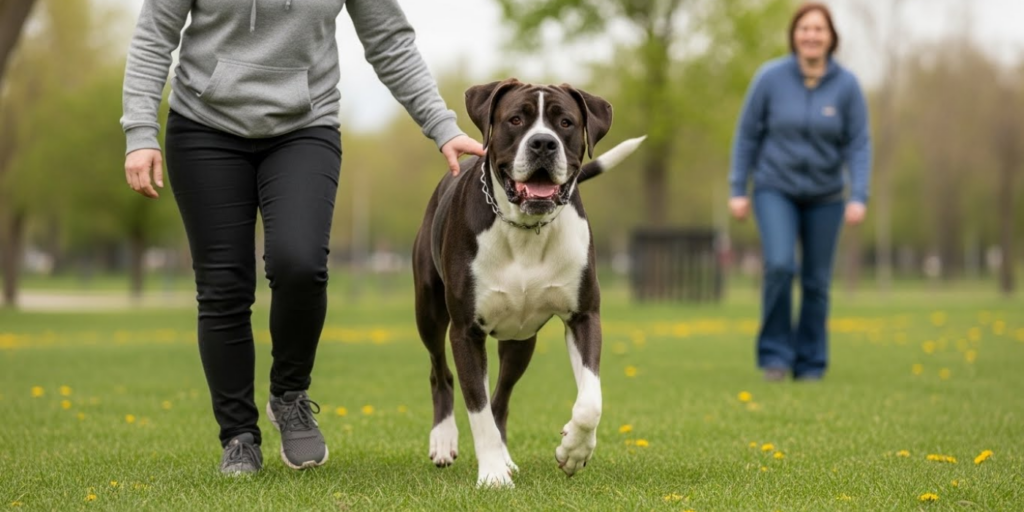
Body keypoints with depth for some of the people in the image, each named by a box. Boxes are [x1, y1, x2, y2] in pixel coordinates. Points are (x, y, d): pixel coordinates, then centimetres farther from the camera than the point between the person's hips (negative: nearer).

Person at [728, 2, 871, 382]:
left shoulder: (847, 85, -10)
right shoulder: (770, 78, -11)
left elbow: (859, 146, -8)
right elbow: (747, 134, -3)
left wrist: (859, 198, -20)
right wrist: (737, 191, -4)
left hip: (824, 196, 1)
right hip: (776, 190, -1)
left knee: (816, 281, 4)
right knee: (780, 266, -21)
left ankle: (810, 362, 19)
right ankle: (775, 354, -6)